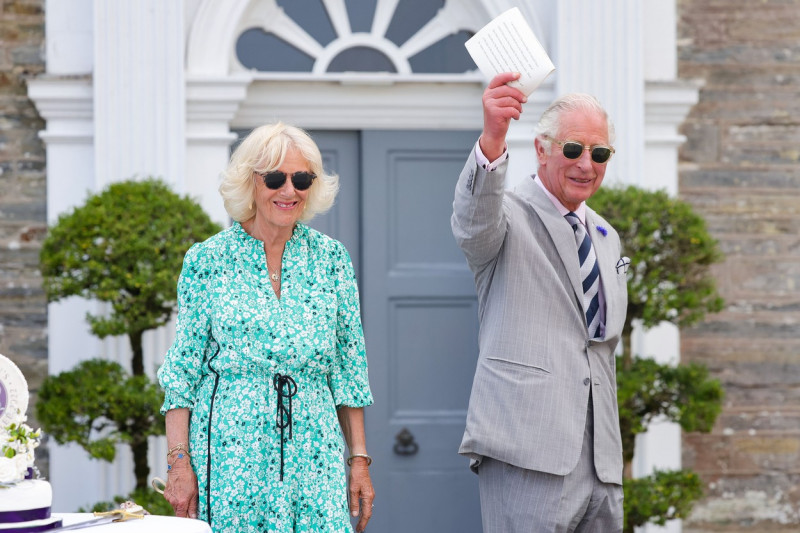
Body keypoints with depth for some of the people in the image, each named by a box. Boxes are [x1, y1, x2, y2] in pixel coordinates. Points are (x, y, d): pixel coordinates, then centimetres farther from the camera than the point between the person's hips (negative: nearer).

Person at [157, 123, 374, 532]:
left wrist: (359, 458, 6)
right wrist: (179, 461, -5)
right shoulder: (207, 260, 1)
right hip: (229, 450, -2)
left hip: (313, 449, 2)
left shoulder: (330, 258, 8)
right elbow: (183, 367, 2)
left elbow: (349, 365, 10)